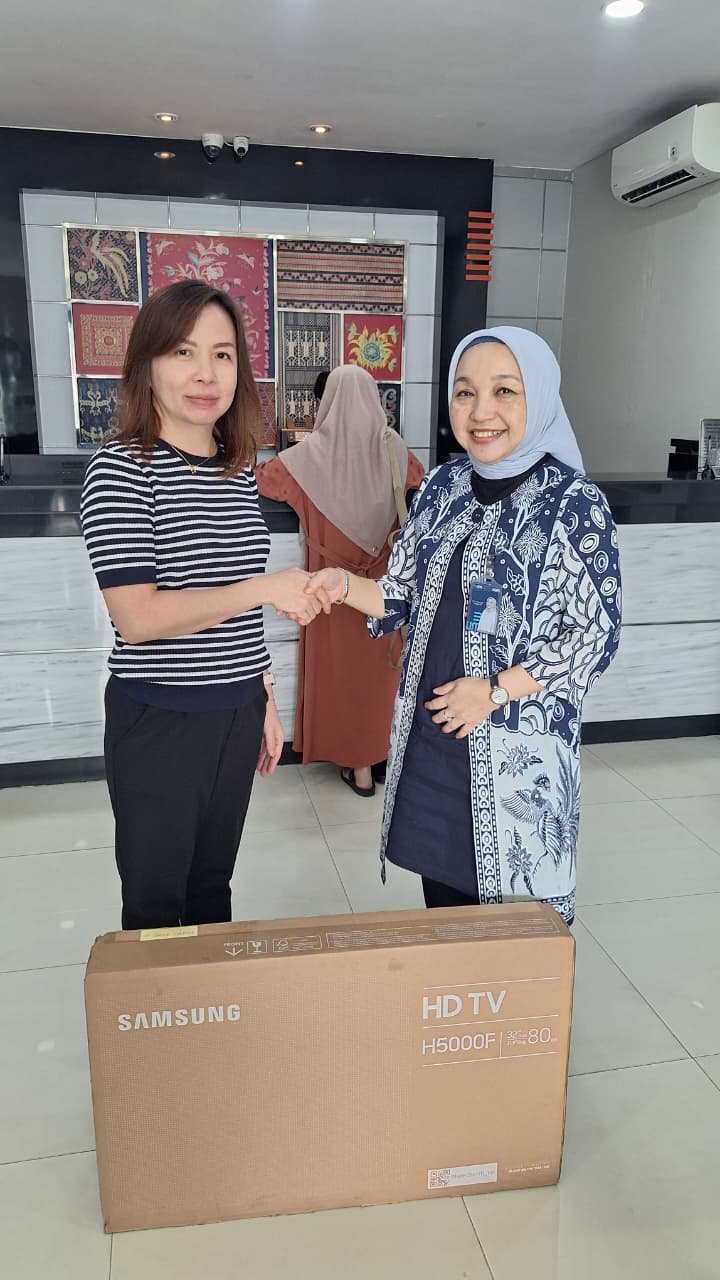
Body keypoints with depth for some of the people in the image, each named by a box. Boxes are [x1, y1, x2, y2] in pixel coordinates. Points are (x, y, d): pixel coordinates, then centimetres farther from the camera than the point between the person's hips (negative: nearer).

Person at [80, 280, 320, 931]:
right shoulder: (121, 468, -13)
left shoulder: (240, 470, 6)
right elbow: (137, 617, -22)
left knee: (212, 887, 20)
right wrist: (267, 588, -22)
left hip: (236, 713, 6)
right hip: (158, 721, -6)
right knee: (155, 902, 10)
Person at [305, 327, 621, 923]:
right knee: (441, 896, 20)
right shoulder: (442, 486, 4)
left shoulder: (573, 502, -12)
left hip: (519, 746, -5)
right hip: (430, 735, 5)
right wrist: (345, 585, -10)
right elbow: (404, 595, 9)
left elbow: (595, 637, -12)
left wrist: (495, 690, -17)